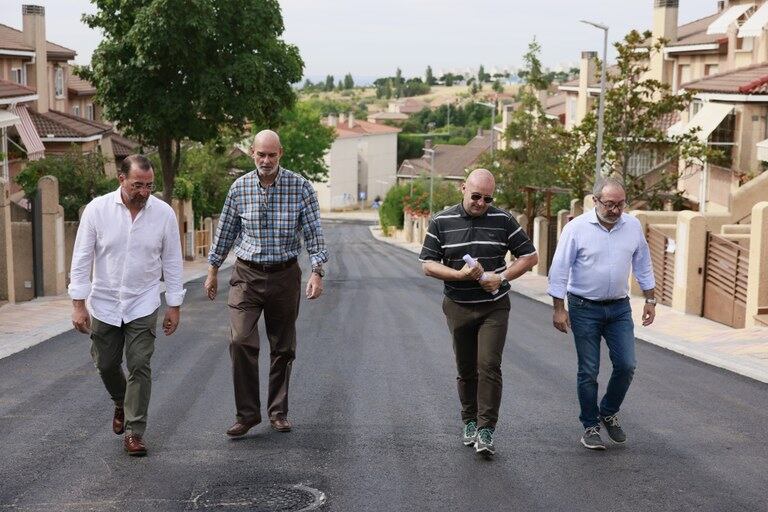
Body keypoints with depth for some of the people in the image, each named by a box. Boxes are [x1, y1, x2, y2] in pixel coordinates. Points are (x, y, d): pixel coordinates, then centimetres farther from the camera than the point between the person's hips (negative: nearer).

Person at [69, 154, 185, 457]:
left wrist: (174, 305, 1)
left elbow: (172, 262, 1)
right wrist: (79, 304, -9)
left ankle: (134, 432, 4)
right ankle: (121, 403, 43)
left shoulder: (163, 213, -8)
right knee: (106, 364, 13)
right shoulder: (97, 209, -10)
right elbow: (81, 259, -6)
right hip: (104, 303, 1)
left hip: (143, 304, -1)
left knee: (139, 366, -6)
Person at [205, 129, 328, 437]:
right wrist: (213, 270, 15)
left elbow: (313, 233, -4)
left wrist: (317, 272, -15)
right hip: (247, 275, 0)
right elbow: (225, 232, 12)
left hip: (285, 275, 0)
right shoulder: (240, 187, 1)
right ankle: (247, 413, -3)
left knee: (283, 348, 8)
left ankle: (278, 411, 21)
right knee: (241, 341, -13)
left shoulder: (300, 187, -5)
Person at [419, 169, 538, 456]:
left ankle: (486, 431, -10)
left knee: (489, 365, -12)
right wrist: (459, 275, -18)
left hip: (494, 306, -1)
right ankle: (469, 423, 27)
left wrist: (502, 277, -11)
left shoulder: (503, 220, -1)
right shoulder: (442, 222, -2)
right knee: (466, 370, 11)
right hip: (458, 307, 1)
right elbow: (428, 264, -3)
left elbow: (530, 256, 4)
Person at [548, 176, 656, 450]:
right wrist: (559, 309, -11)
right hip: (584, 309, -3)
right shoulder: (576, 228, -11)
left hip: (620, 308, 4)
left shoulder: (633, 226, 1)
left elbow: (643, 265, 12)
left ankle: (609, 413, 24)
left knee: (626, 366, 0)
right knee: (588, 372, 2)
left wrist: (650, 299, 12)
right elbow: (559, 270, -9)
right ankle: (590, 427, 16)